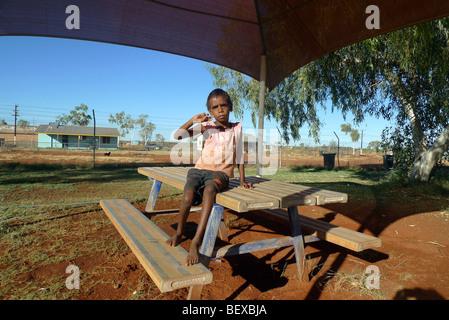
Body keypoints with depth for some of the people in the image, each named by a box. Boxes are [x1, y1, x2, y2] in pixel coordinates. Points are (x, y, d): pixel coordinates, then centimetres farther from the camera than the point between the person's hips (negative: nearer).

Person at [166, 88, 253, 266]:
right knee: (188, 196, -28)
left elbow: (239, 155, 12)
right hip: (199, 169, 2)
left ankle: (196, 242, -39)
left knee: (210, 188, -38)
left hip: (221, 172, -2)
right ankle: (178, 233, 1)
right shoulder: (206, 126, 9)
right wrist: (193, 121, -8)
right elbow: (178, 136, 3)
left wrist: (242, 180, 8)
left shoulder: (236, 128, 9)